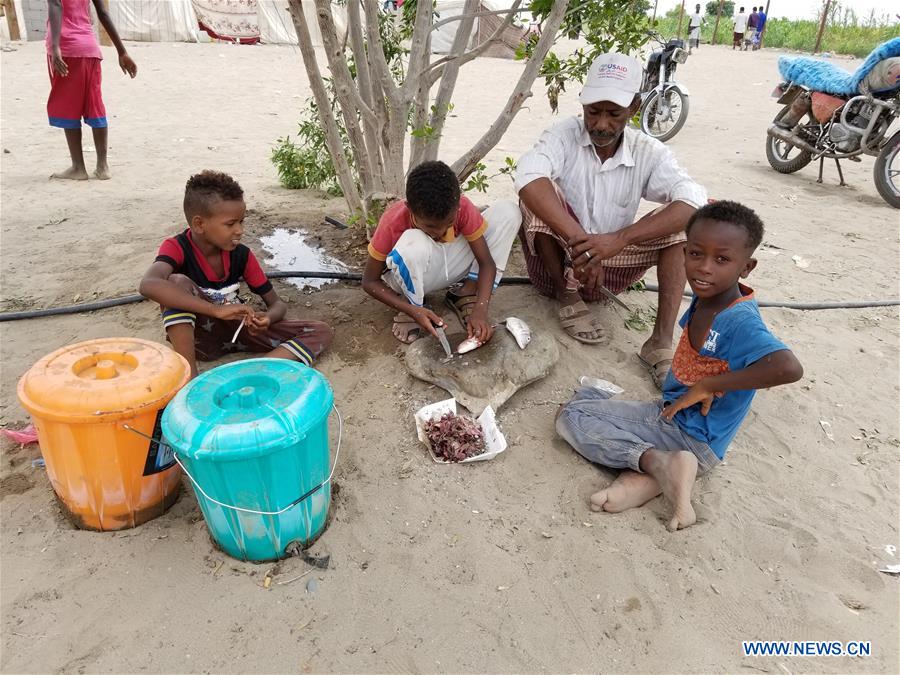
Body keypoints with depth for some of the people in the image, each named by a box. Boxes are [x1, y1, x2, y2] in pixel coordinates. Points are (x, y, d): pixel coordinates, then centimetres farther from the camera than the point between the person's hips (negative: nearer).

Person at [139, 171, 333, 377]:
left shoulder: (242, 255, -6)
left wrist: (267, 319, -25)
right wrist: (218, 309, -45)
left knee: (321, 332, -12)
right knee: (178, 282, -32)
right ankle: (189, 376, -32)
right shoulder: (177, 248, -16)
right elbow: (148, 285, -40)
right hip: (197, 336, -4)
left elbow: (277, 304, 1)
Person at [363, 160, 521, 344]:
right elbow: (369, 281, -21)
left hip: (448, 266, 3)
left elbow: (486, 262, -20)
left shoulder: (462, 209, -25)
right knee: (415, 242, -41)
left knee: (507, 212, -17)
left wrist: (480, 310, -36)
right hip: (410, 278, -3)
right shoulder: (393, 223, -30)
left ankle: (466, 295, -9)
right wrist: (414, 311, -32)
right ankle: (413, 305, -11)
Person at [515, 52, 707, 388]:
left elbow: (694, 202, -25)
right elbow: (528, 177, -35)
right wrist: (580, 241, -46)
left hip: (607, 271, 3)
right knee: (538, 193, -26)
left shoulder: (649, 152, -7)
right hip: (555, 266, -2)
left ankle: (661, 341, -23)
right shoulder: (564, 135, -13)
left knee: (676, 220, -15)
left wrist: (618, 240, -40)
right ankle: (568, 295, -10)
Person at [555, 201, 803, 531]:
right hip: (666, 413, 8)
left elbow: (789, 368, -42)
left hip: (694, 440, -8)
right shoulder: (704, 297, -2)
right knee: (570, 412, 5)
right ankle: (658, 463, -11)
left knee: (572, 417, -13)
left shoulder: (740, 322, -25)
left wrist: (707, 385, -32)